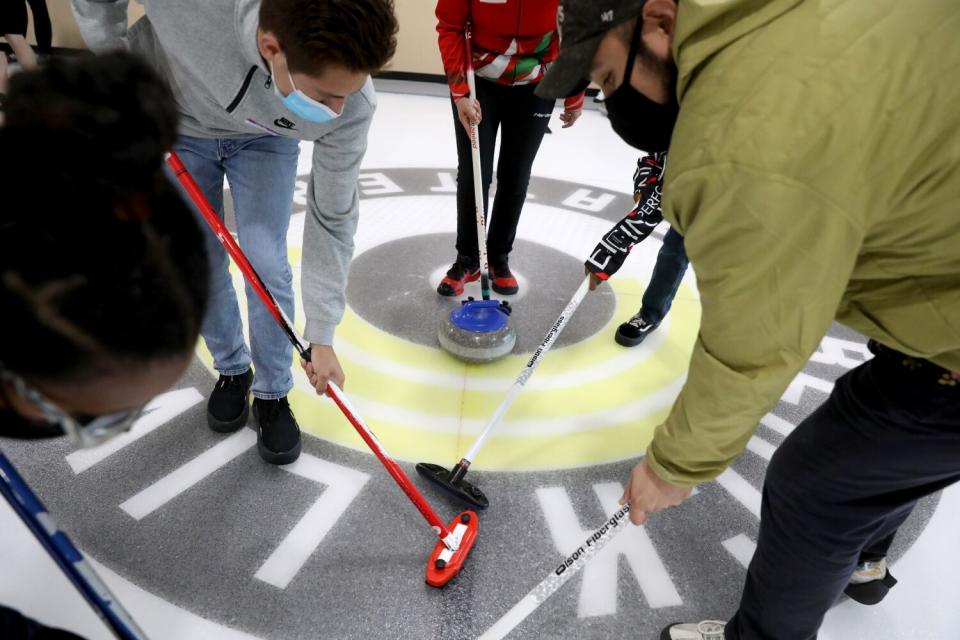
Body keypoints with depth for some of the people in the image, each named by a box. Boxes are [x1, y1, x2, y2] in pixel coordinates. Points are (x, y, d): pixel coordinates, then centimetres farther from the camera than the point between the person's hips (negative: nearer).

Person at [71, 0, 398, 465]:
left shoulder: (352, 101, -36)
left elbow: (333, 217, -25)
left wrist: (321, 336, -21)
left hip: (265, 139, 0)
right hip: (179, 125, 1)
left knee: (265, 265, -10)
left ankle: (272, 393, 13)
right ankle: (232, 369, 29)